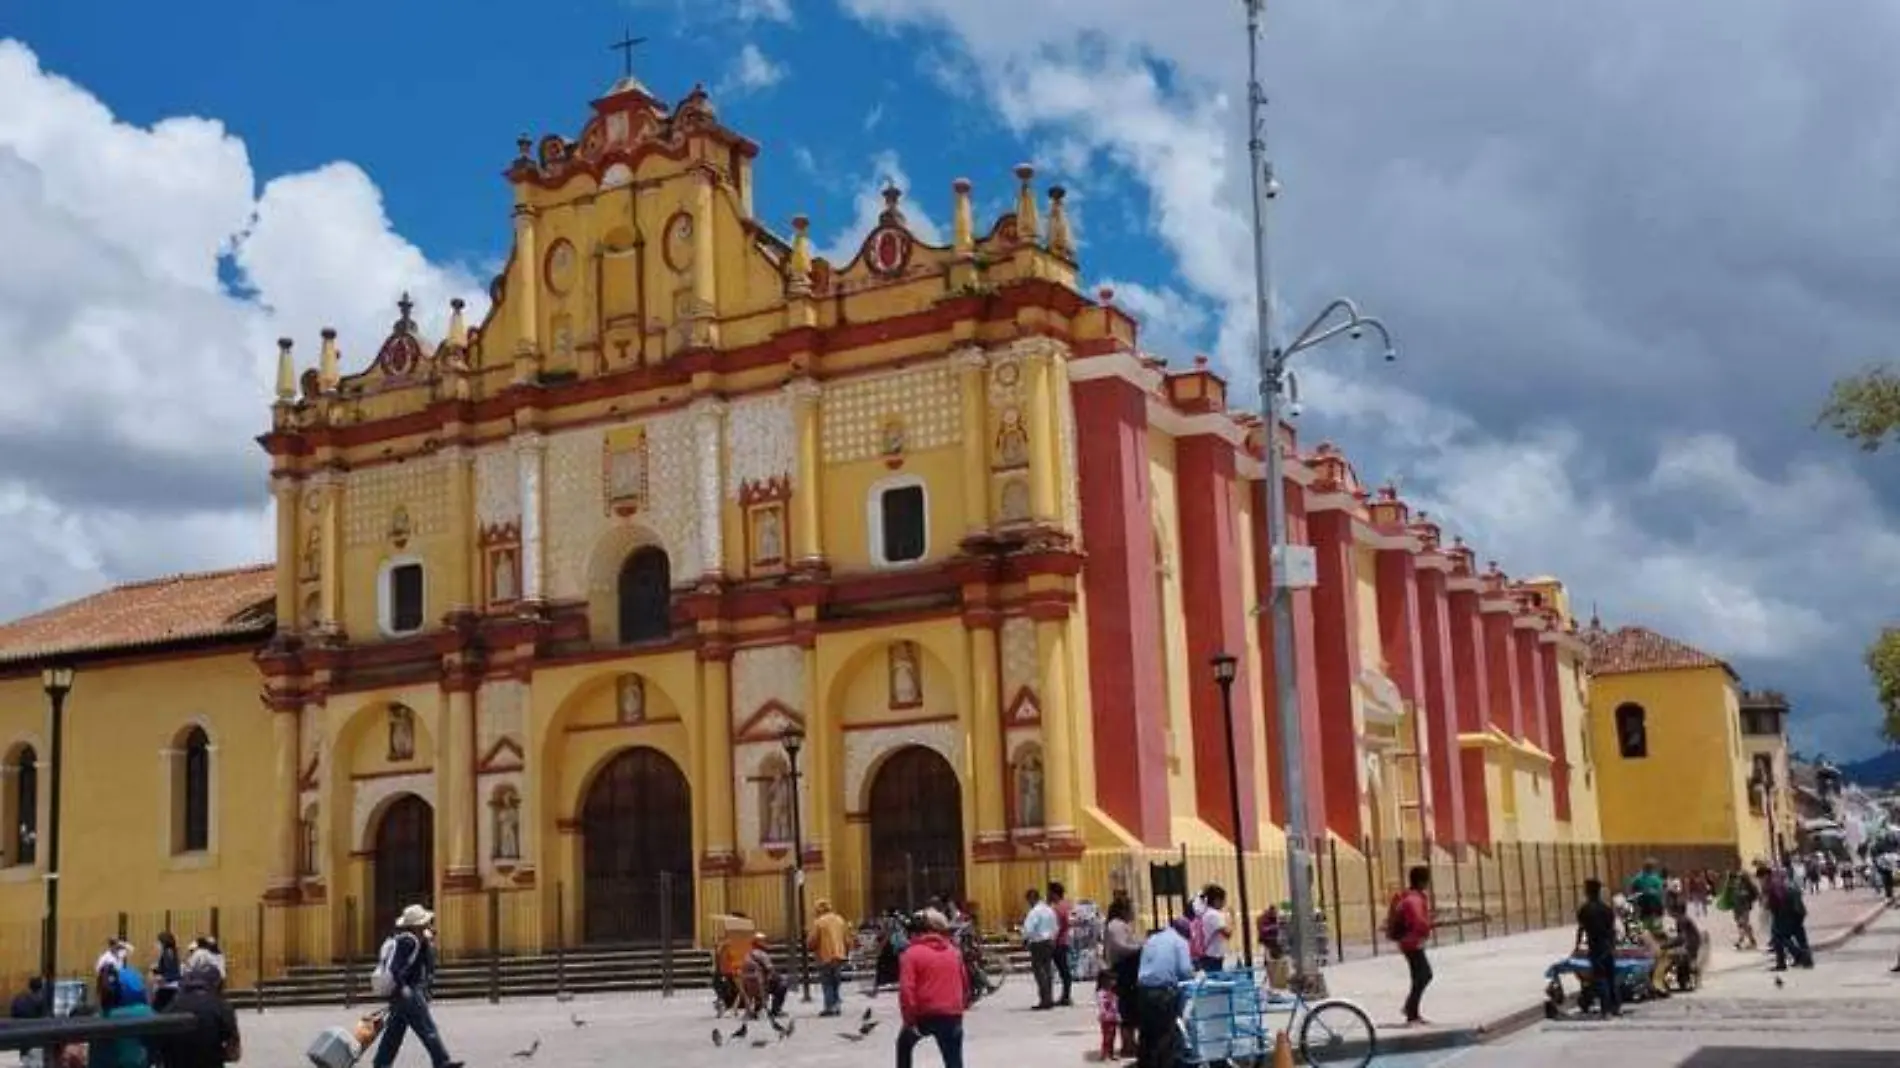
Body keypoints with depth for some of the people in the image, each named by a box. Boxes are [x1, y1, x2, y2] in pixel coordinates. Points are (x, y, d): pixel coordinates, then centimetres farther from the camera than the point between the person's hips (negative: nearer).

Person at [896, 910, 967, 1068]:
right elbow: (965, 984, 18)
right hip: (952, 1015, 2)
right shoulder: (955, 952, 10)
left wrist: (909, 1018, -8)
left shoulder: (912, 953, -3)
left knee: (904, 1045, 29)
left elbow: (906, 988, -13)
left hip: (924, 1014, -2)